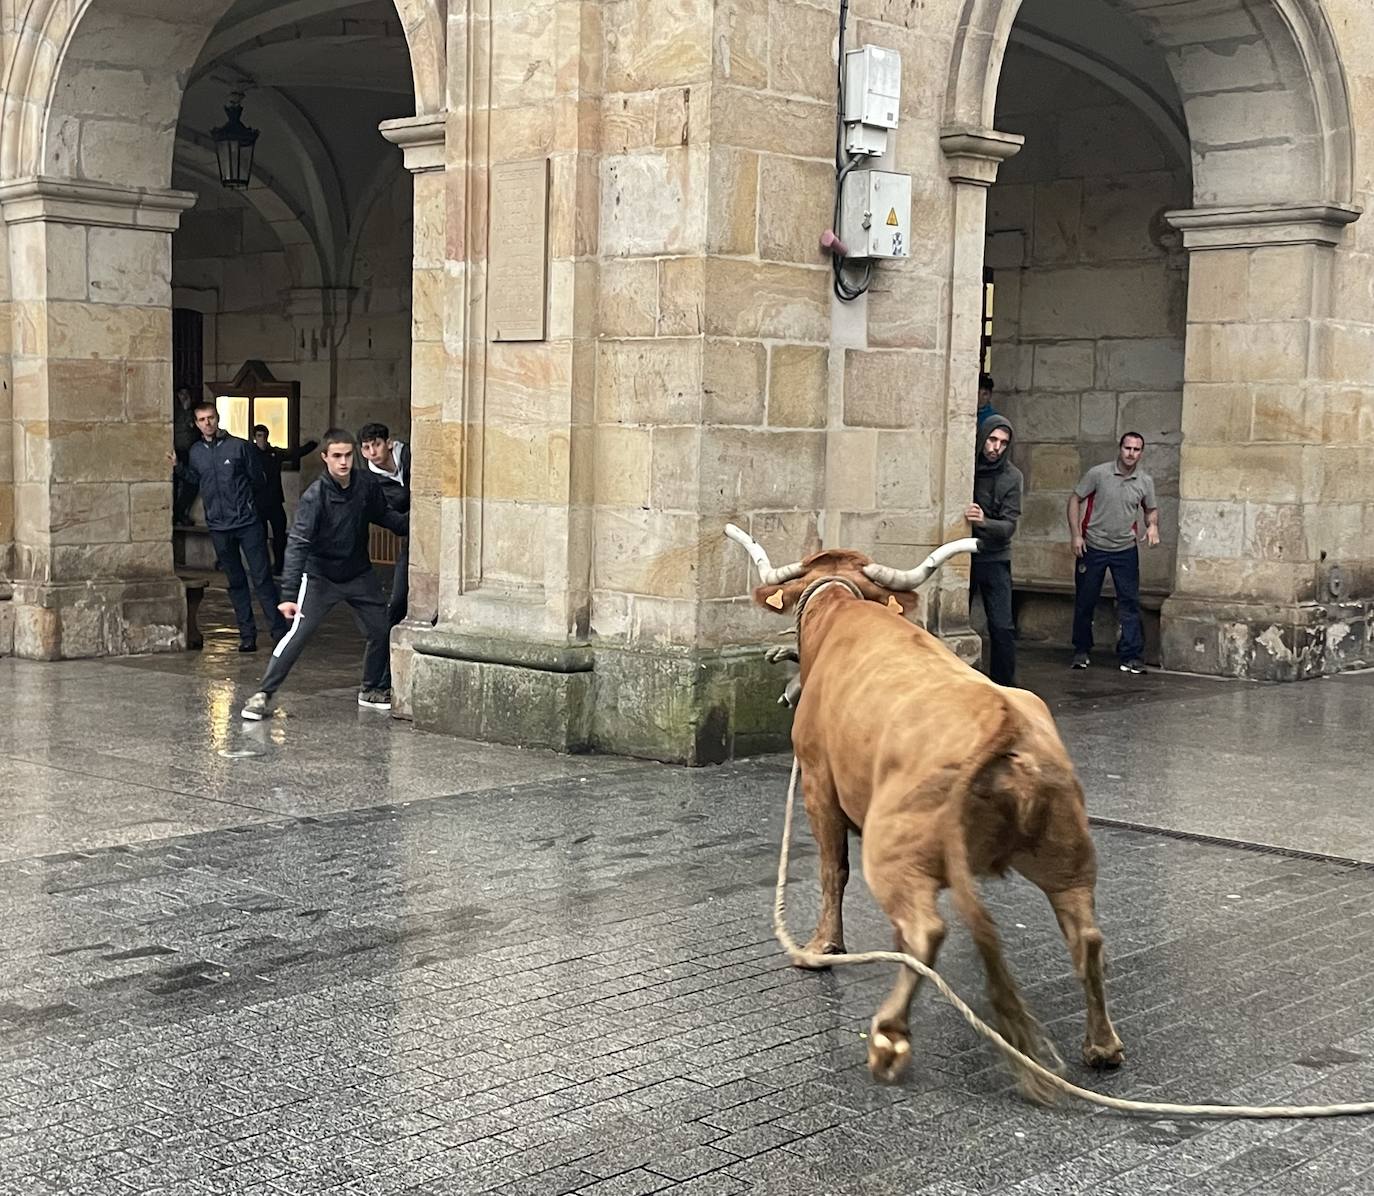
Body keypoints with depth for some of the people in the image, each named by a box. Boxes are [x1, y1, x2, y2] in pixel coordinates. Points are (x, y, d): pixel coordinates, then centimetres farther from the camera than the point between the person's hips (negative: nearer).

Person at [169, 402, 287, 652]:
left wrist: (241, 499, 6)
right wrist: (177, 468, 9)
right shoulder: (195, 452, 7)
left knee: (262, 577, -4)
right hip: (218, 526, 4)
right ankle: (247, 635, 16)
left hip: (247, 521, -4)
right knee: (236, 582, 10)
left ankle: (279, 631, 0)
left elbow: (259, 481, 2)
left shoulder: (240, 446, -5)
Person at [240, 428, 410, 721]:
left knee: (381, 631, 5)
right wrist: (289, 593, -34)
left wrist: (410, 525, -6)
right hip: (320, 576, -5)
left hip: (359, 573, 5)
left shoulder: (366, 484, -9)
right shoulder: (315, 496, -23)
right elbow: (297, 544, -27)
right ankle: (263, 695, -6)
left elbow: (383, 515, 12)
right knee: (298, 635, -14)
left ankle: (372, 691, 27)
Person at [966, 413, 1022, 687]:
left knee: (1002, 627, -6)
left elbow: (1009, 526, -11)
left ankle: (1004, 686, 4)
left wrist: (983, 522, -30)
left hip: (994, 559, -1)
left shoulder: (1012, 477, -4)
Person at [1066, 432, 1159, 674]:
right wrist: (1076, 535, -10)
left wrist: (1152, 525, -9)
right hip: (1093, 547, -2)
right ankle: (1081, 651, 22)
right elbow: (1075, 500, -3)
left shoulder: (1145, 481, 0)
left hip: (1126, 551, 2)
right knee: (1085, 602, 6)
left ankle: (1131, 656, 3)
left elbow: (1151, 509, 14)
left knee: (1130, 603, -2)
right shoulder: (1098, 473, -9)